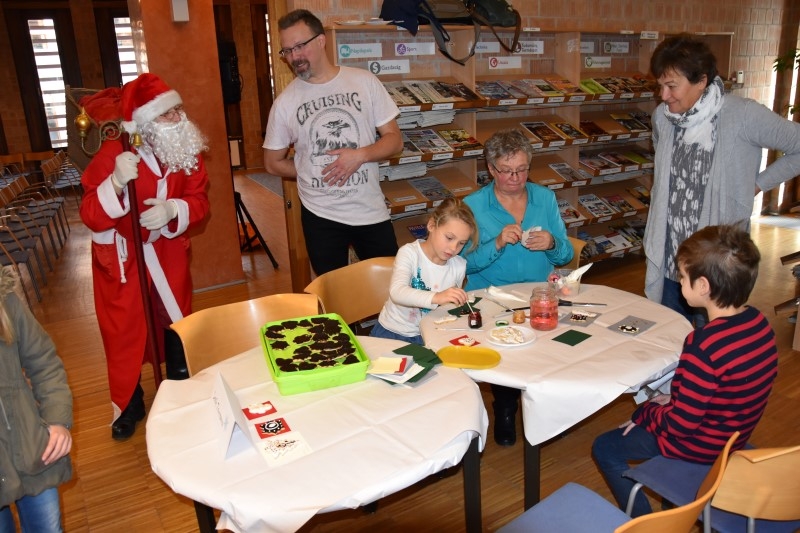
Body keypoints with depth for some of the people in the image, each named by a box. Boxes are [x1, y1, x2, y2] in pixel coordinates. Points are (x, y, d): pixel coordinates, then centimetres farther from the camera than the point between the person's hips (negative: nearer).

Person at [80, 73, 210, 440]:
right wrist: (116, 183, -41)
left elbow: (199, 200, -5)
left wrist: (173, 209, -27)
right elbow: (91, 217, -23)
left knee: (178, 322, 11)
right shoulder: (113, 154, -23)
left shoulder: (187, 151, -9)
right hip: (121, 256, -3)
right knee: (123, 332, 5)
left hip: (167, 249, 3)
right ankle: (127, 406, 27)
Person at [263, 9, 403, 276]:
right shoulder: (284, 102, -2)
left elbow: (394, 140, 0)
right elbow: (273, 163, 7)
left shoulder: (365, 82, -3)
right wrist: (314, 172, -4)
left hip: (371, 210, 0)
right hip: (320, 216, 0)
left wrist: (361, 155, -18)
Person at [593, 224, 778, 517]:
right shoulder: (759, 322, -10)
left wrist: (646, 411, -9)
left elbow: (681, 425, -27)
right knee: (655, 405, 32)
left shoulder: (704, 346, -36)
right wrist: (675, 400, 7)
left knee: (605, 448, 9)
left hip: (698, 445, -8)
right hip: (735, 435, 8)